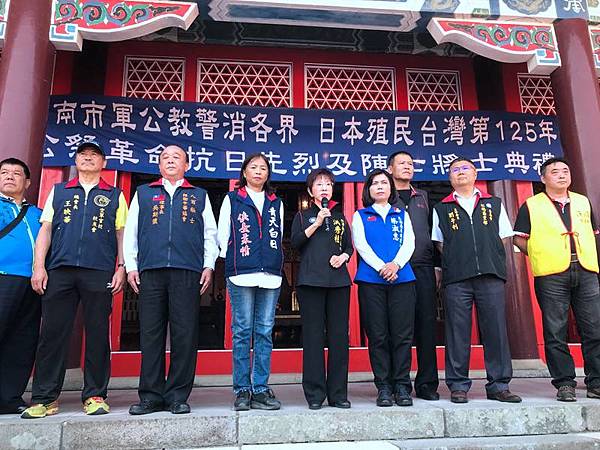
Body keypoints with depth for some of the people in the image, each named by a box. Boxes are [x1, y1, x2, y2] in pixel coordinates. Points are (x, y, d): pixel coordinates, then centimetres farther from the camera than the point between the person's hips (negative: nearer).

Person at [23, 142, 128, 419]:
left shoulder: (115, 196, 16)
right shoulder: (58, 191, 20)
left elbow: (121, 234, 10)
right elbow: (46, 229, 13)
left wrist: (121, 267, -2)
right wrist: (39, 267, 2)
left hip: (99, 272, -1)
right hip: (59, 271, 1)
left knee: (97, 334, 0)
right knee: (52, 333, 0)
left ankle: (95, 396, 9)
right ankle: (44, 398, 9)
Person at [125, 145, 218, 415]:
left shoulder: (200, 196, 19)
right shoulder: (143, 193, 20)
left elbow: (210, 234, 15)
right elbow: (130, 232, 15)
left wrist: (209, 266, 4)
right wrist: (131, 266, 5)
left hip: (188, 272, -1)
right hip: (150, 272, 1)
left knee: (185, 335, -3)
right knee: (150, 334, 1)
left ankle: (178, 396, 5)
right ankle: (151, 396, 9)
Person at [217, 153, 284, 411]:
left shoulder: (276, 203, 19)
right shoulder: (232, 199, 11)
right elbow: (222, 236, 10)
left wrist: (273, 260, 9)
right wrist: (233, 260, 4)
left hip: (270, 274, 3)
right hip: (241, 273, -2)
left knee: (265, 332, 3)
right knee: (242, 331, -2)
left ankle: (261, 389, 9)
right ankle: (242, 390, 6)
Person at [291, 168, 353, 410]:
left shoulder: (340, 217, 20)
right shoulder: (303, 216, 13)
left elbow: (349, 246, 19)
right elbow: (295, 242, -3)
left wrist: (343, 257, -1)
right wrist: (317, 223, -8)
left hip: (338, 280, 3)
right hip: (310, 280, -2)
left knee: (339, 335, 0)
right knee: (313, 335, -4)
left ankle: (338, 393, 9)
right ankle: (314, 394, 4)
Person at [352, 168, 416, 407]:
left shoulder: (402, 215, 18)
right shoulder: (360, 216, 14)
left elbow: (409, 243, 5)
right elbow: (361, 245, 0)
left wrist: (396, 264, -14)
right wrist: (381, 267, -14)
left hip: (402, 279, 1)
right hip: (371, 280, -1)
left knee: (402, 335, -1)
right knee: (378, 336, 0)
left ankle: (402, 385, 8)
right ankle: (383, 387, 8)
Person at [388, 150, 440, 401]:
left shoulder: (422, 198, 22)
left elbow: (433, 232, 20)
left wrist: (437, 265, 11)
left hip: (423, 267, 3)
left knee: (427, 323, 0)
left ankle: (427, 384, 8)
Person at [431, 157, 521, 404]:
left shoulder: (494, 204, 17)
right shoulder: (442, 209, 14)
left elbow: (503, 237, 17)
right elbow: (440, 244, 15)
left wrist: (492, 262, 7)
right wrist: (451, 264, 4)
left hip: (491, 275, 1)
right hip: (456, 279, -1)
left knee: (496, 329, 0)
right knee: (457, 331, 0)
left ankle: (499, 385, 10)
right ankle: (458, 386, 8)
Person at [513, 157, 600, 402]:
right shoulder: (531, 206, 6)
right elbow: (519, 239, 4)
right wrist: (542, 256, 0)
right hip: (551, 275, -3)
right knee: (555, 331, 0)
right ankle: (564, 383, 10)